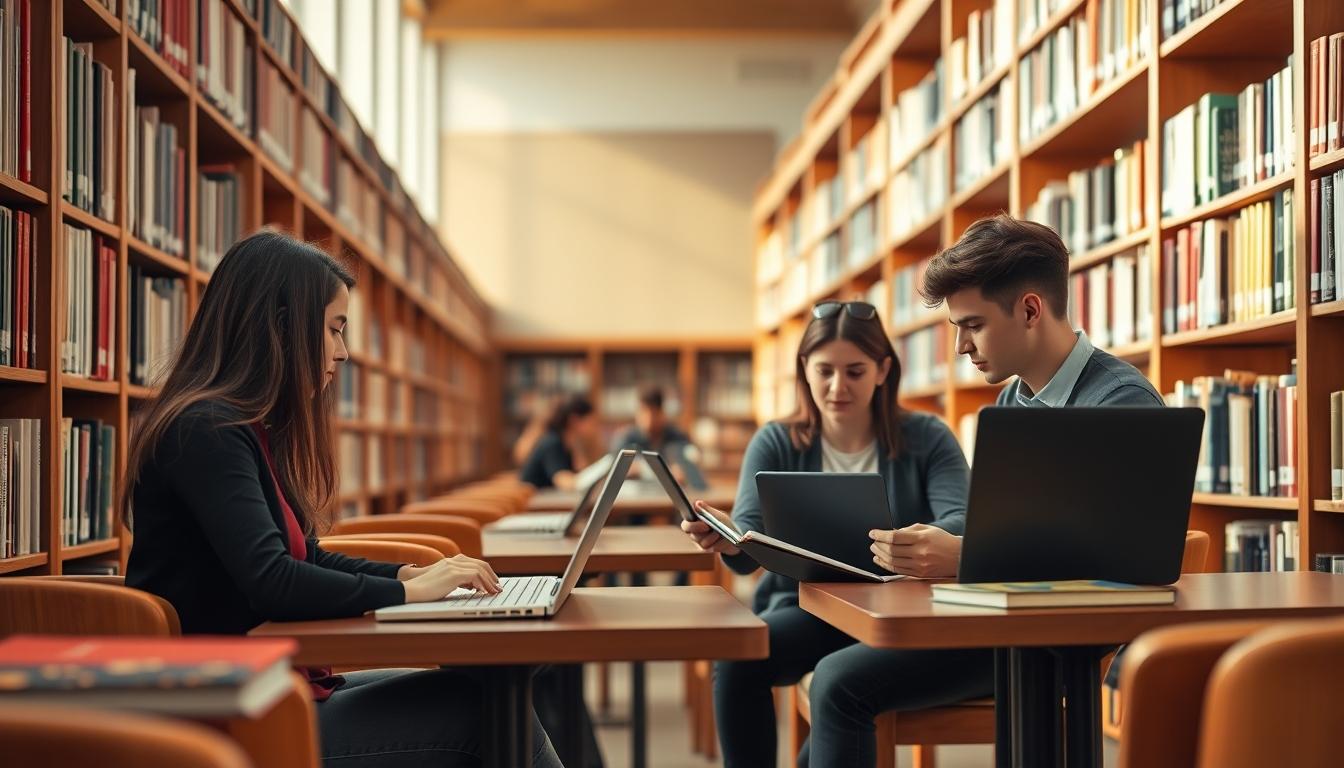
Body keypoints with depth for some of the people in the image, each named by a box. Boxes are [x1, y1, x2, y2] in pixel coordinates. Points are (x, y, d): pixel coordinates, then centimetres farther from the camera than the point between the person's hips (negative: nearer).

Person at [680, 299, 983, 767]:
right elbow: (752, 539, -8)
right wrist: (727, 539, -35)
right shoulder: (777, 444, 6)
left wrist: (936, 544, -42)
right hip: (813, 610, 3)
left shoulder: (926, 438, 0)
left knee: (838, 681, -33)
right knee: (736, 658, -26)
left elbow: (965, 523, -16)